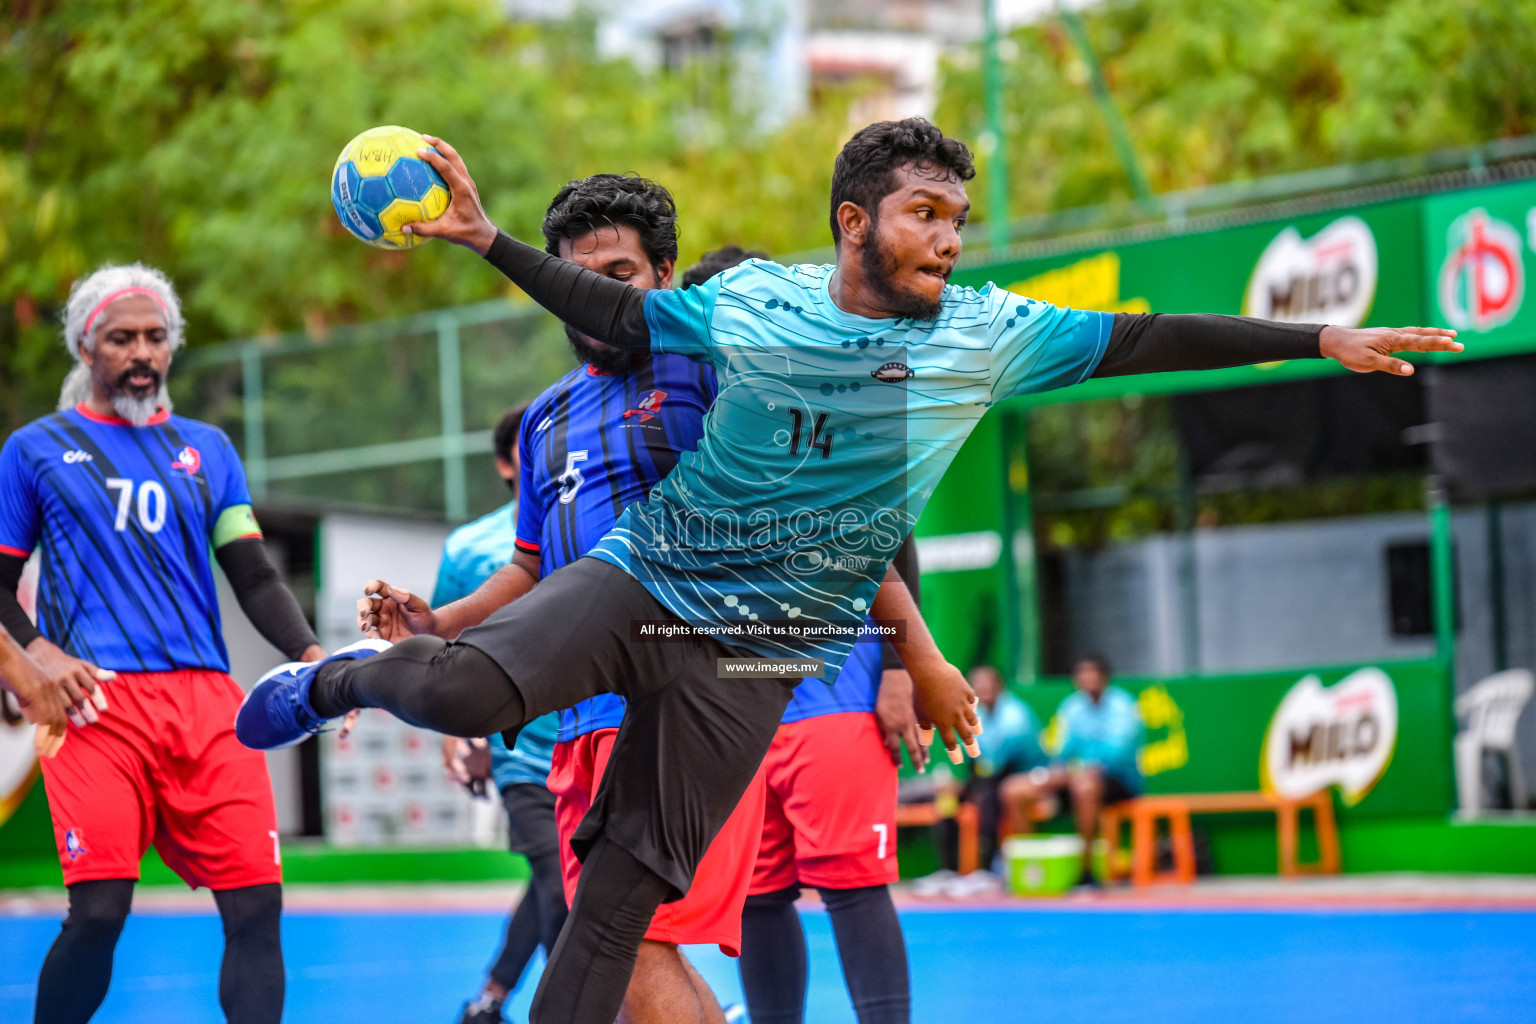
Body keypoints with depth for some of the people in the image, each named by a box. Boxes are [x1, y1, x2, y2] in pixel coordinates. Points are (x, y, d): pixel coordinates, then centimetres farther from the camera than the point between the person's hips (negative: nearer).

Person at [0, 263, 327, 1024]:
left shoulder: (205, 448, 20)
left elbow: (254, 578, 15)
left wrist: (310, 656, -3)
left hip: (206, 701, 3)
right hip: (97, 698, -3)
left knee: (257, 903, -8)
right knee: (99, 910, -16)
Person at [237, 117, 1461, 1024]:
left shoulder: (988, 335, -3)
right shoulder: (751, 299, -3)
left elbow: (1144, 340, -2)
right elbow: (615, 311, 10)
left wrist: (1320, 337, -6)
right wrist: (487, 234, 2)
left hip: (754, 654, 1)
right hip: (641, 574, 0)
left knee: (622, 900, -3)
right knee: (471, 689, -26)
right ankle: (348, 675, 7)